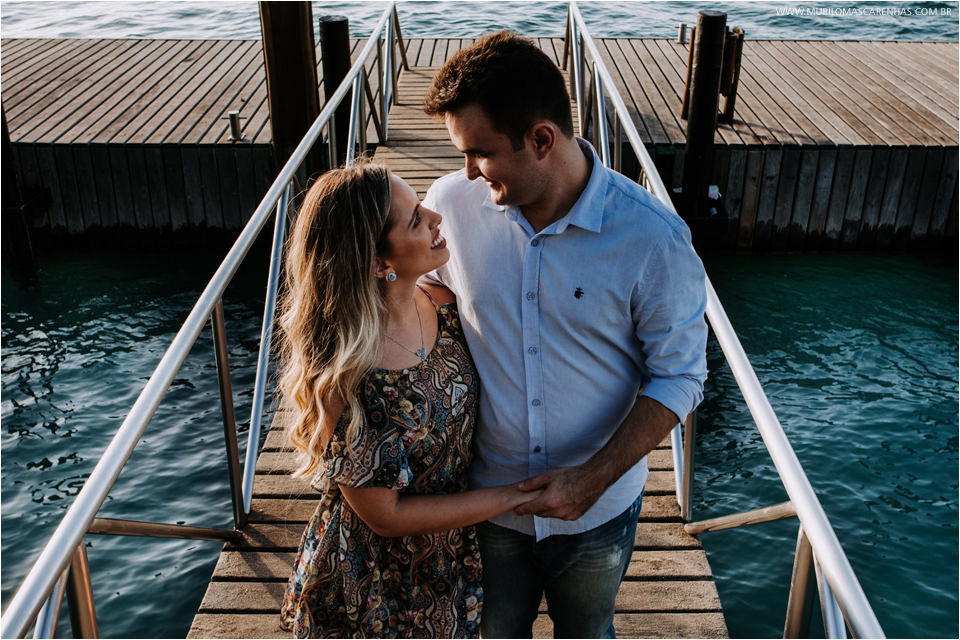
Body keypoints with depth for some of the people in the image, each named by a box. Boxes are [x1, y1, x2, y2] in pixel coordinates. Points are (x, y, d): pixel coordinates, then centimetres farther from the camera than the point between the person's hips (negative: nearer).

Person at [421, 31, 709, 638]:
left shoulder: (654, 238, -23)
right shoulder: (451, 203, -15)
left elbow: (679, 377, -14)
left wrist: (594, 477, -22)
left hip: (598, 507, -1)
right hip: (485, 495, 2)